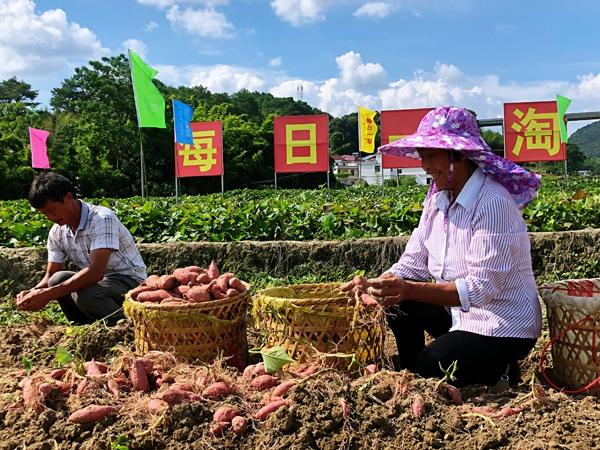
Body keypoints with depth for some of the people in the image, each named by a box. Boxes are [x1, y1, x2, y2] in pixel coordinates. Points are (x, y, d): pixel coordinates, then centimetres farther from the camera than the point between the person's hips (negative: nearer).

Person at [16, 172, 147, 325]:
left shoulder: (102, 219, -23)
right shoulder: (57, 233, 0)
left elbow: (96, 272, -33)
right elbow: (51, 276, 5)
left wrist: (48, 294, -35)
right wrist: (33, 292, -18)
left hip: (129, 279, -7)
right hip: (99, 280, 7)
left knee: (85, 295, -32)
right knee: (57, 279, -17)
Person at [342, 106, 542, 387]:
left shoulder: (493, 203, -25)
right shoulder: (438, 198, 1)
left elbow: (482, 287, -30)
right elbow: (413, 262, 0)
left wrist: (409, 290, -39)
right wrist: (373, 284, -18)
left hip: (502, 327, -8)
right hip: (460, 311, 8)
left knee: (429, 371, -20)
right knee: (396, 303, -2)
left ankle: (498, 370, 6)